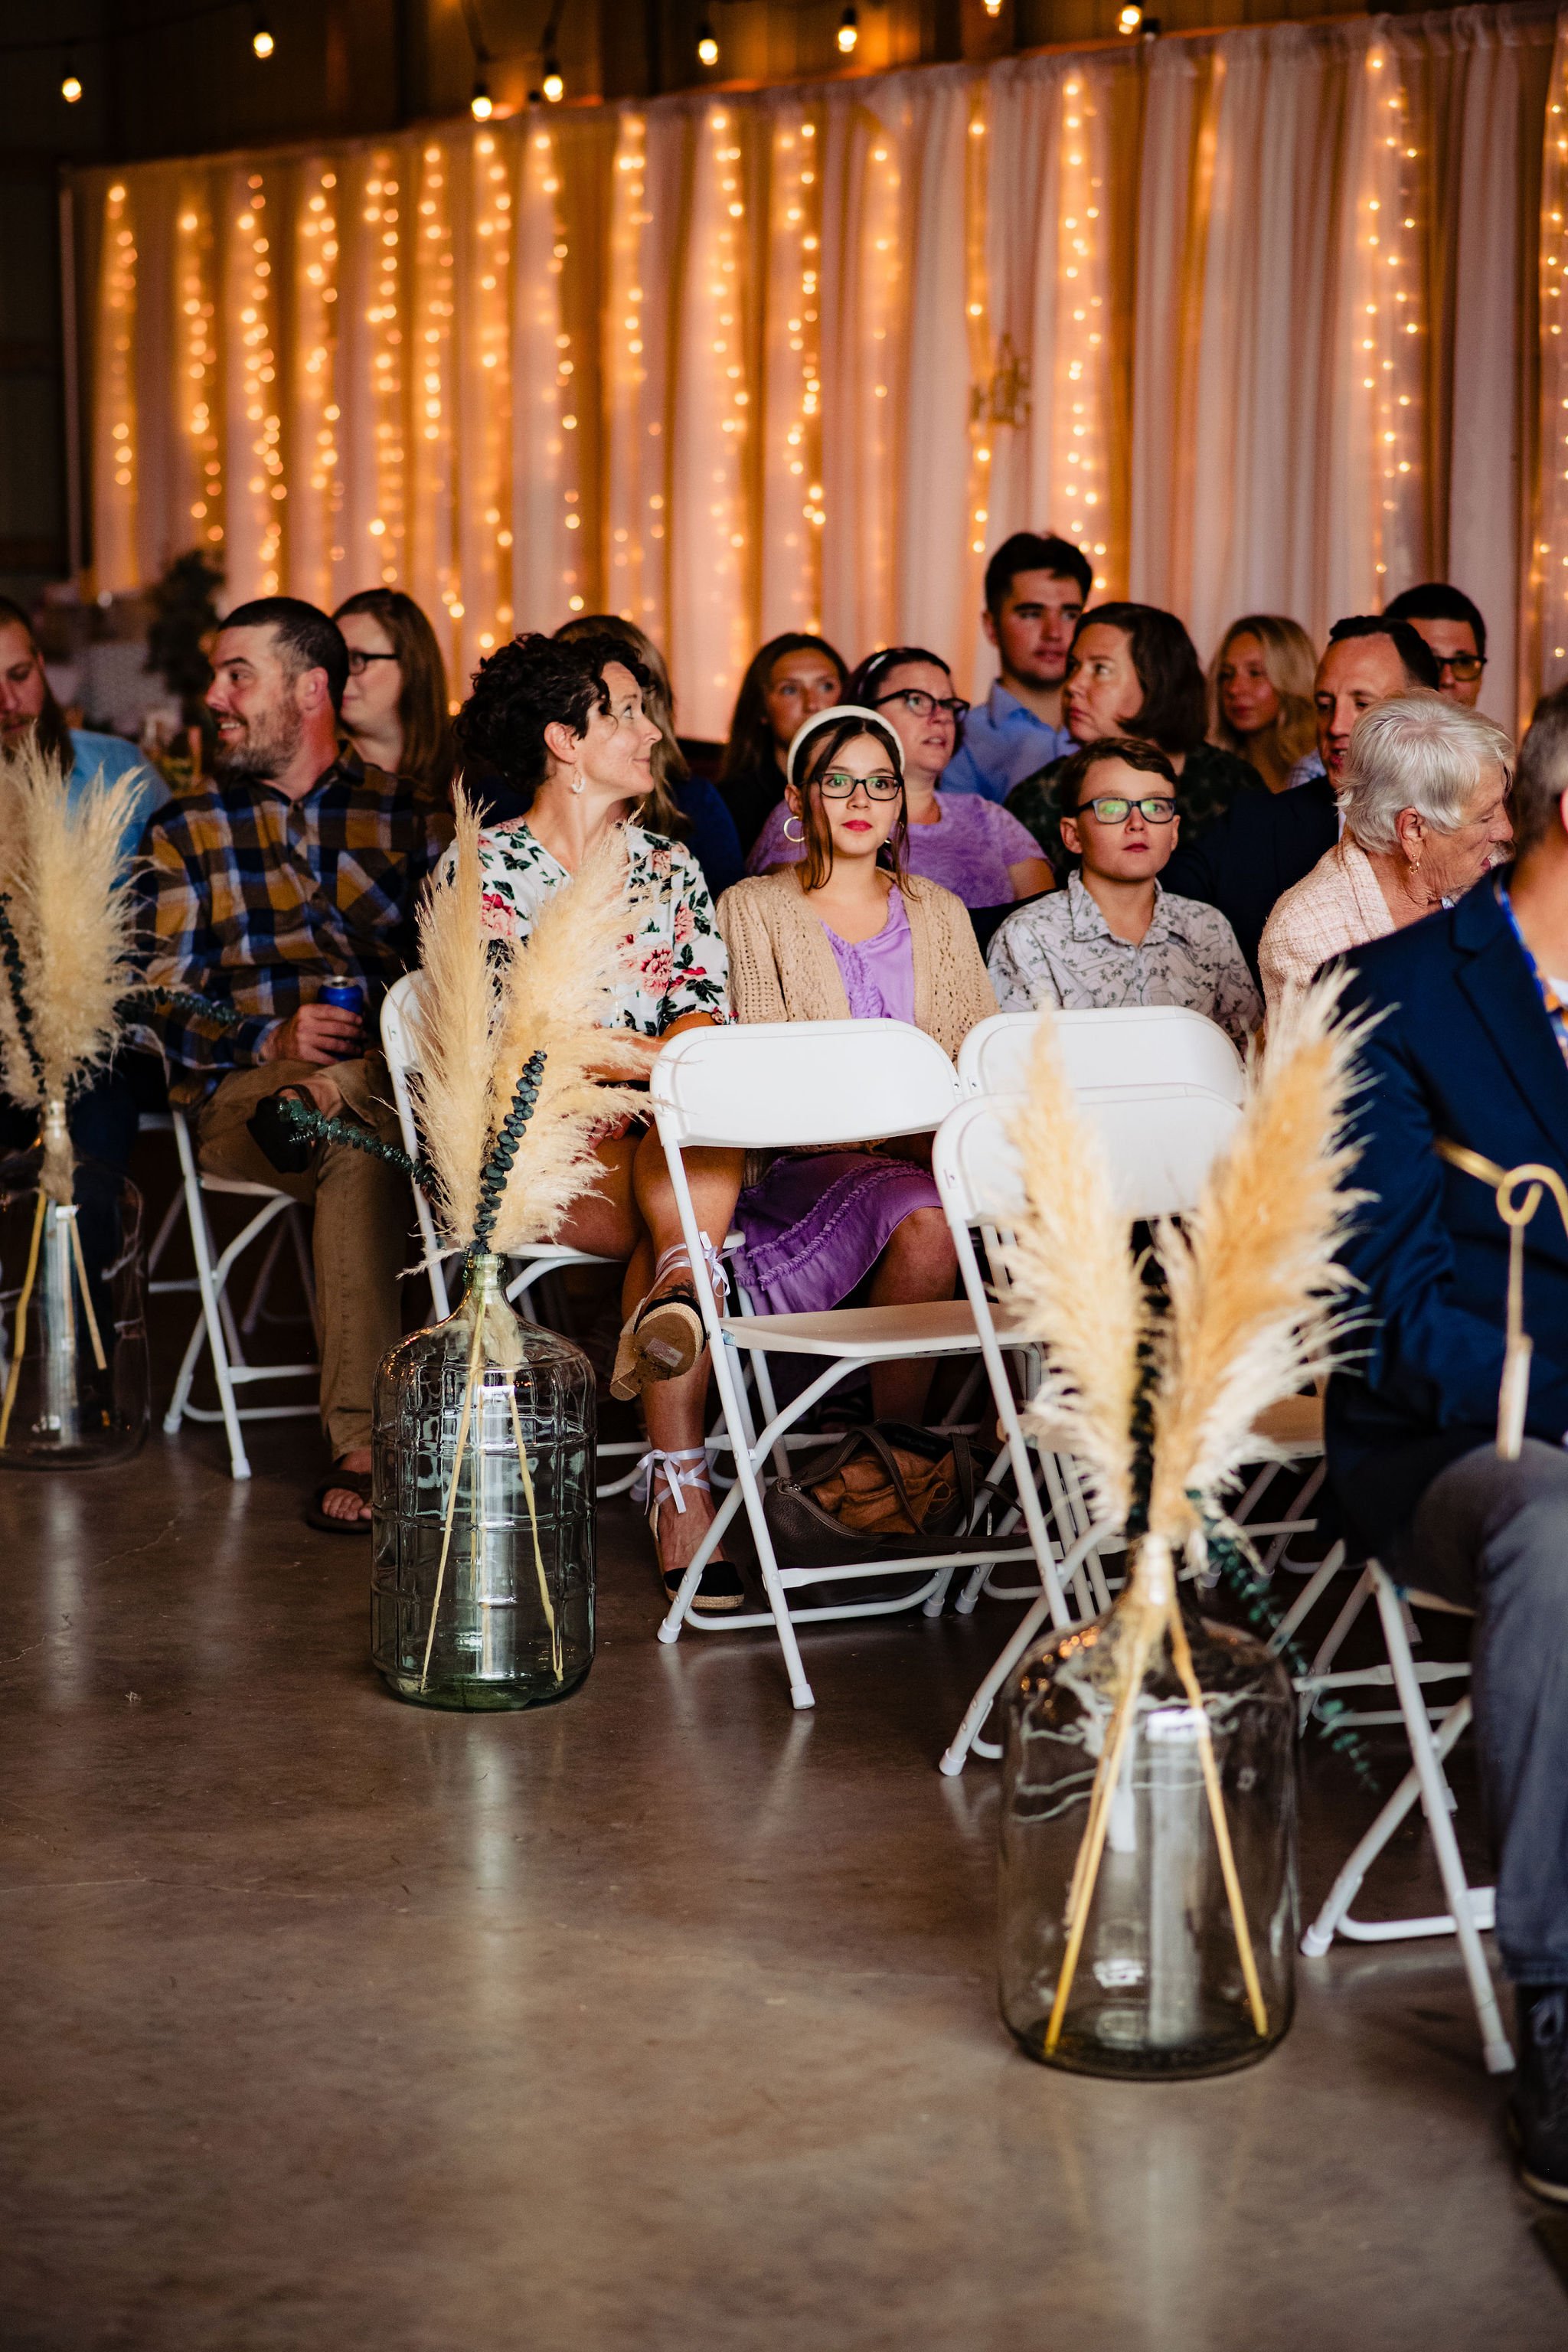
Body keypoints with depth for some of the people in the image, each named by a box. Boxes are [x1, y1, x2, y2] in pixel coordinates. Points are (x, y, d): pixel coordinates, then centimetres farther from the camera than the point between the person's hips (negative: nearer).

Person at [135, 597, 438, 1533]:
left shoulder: (405, 813, 17)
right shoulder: (185, 832, 15)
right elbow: (160, 1007, 5)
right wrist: (272, 1042, -13)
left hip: (397, 1073, 1)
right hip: (245, 1093, -1)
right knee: (358, 1141, -36)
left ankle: (360, 1442, -30)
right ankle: (366, 1441, -34)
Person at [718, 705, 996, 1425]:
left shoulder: (940, 913, 22)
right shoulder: (753, 909, 8)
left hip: (928, 1155, 4)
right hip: (806, 1160, -3)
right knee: (924, 1213, -34)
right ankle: (895, 1438, -23)